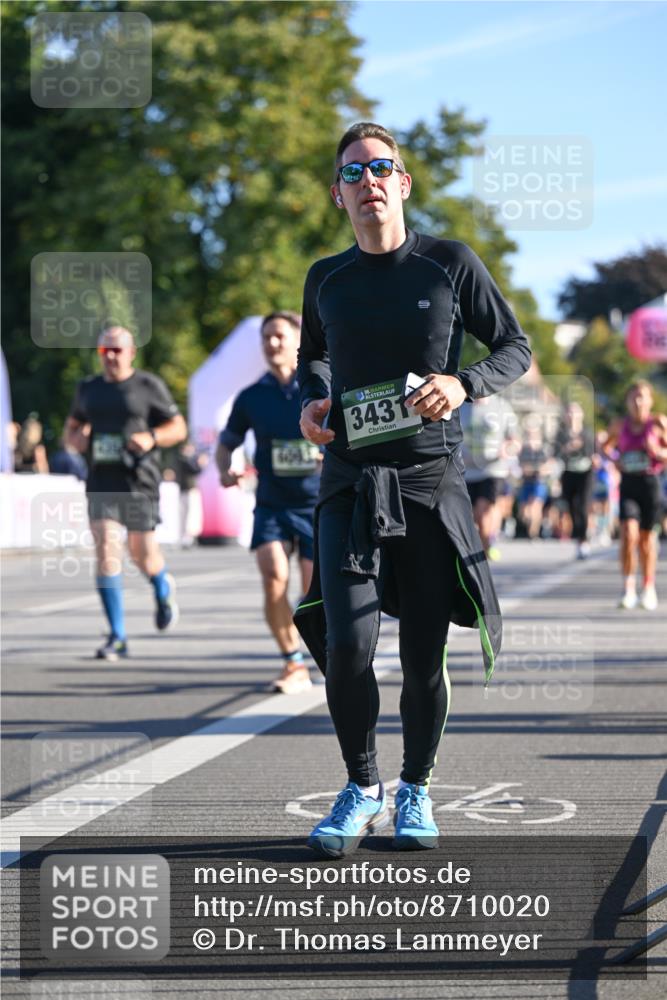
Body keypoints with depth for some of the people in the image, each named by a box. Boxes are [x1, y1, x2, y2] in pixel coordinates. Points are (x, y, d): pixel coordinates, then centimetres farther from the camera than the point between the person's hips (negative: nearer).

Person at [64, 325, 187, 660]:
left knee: (142, 554, 5)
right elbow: (71, 427, 24)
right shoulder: (88, 389, 12)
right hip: (101, 483, 3)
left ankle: (163, 591, 42)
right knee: (106, 553, -11)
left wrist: (151, 437, -17)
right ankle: (117, 637, -8)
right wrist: (76, 438, 0)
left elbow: (178, 428, 2)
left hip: (138, 482, -2)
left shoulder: (148, 386, 0)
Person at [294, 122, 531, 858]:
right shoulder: (327, 280, 9)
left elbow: (515, 348, 7)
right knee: (346, 646, -13)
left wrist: (463, 384, -13)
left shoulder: (450, 264, 1)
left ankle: (415, 793, 24)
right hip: (349, 485, 1)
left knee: (424, 658, 2)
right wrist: (311, 400, 5)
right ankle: (361, 791, 9)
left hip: (432, 481, -1)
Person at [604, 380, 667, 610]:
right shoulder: (620, 425, 3)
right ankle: (628, 587, -7)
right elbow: (607, 446, 20)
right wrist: (614, 459, 1)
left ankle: (649, 588, 24)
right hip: (628, 482, 1)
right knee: (629, 532, -15)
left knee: (647, 536, 8)